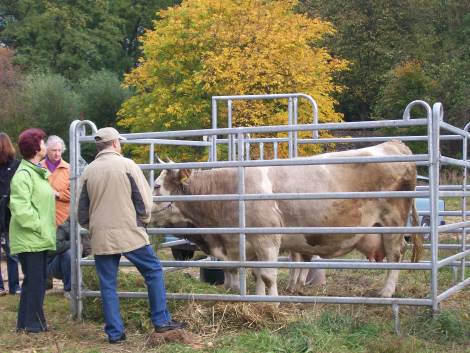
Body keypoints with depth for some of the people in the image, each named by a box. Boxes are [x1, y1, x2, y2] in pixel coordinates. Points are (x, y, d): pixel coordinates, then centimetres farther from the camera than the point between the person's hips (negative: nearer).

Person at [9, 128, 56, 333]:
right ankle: (31, 323, 4)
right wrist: (38, 226, -17)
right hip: (29, 239, -9)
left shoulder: (38, 172, 16)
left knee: (37, 281, 14)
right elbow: (20, 208, -24)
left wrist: (47, 228, 14)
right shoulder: (23, 174, -16)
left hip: (40, 239, 10)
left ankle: (27, 322, 23)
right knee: (35, 280, -4)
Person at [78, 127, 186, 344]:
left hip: (101, 238, 3)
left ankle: (115, 333, 10)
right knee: (154, 272, 11)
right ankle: (161, 321, 12)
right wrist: (143, 221, 12)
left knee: (107, 285, 8)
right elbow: (145, 199, -5)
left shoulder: (88, 171, 5)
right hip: (130, 234, -3)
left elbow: (82, 210, 10)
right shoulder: (127, 165, -5)